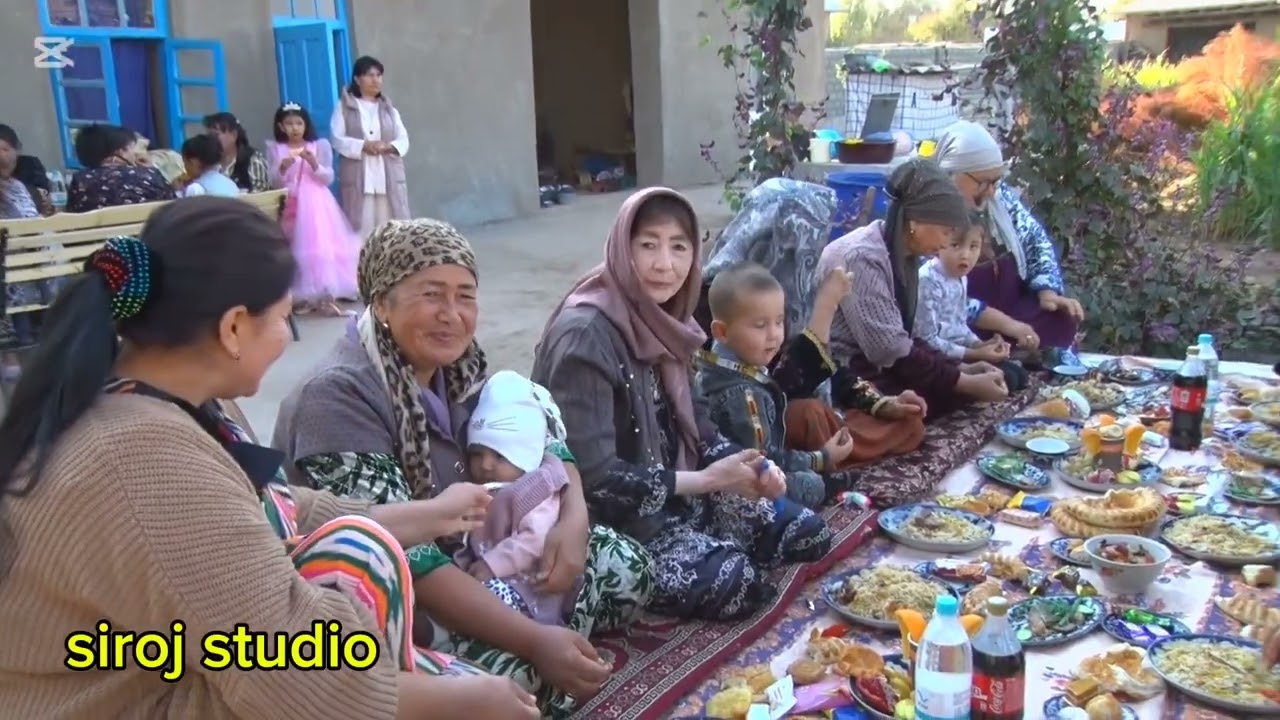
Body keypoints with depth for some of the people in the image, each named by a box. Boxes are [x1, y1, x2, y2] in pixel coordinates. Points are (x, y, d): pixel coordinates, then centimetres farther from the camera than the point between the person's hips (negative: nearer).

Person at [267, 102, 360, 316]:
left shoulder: (319, 146, 3)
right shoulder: (276, 149, 6)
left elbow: (328, 178, 0)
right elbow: (274, 182, 2)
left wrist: (313, 163, -16)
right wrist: (282, 168, -17)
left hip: (315, 204, -1)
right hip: (290, 206, 1)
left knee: (320, 247, -10)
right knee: (294, 249, -1)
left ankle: (325, 294, -10)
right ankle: (302, 296, 6)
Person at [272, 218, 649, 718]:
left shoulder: (457, 364, -3)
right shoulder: (339, 395, -26)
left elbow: (541, 441, 6)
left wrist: (573, 518, -17)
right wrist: (534, 640, -36)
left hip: (463, 551, 8)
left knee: (624, 567, 0)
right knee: (528, 675, -29)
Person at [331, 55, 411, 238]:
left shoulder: (388, 107, 15)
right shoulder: (344, 106, 5)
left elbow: (403, 140, 8)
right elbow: (337, 139, -3)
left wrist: (388, 146, -14)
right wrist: (363, 146, -18)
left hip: (388, 176, 3)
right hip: (358, 177, -3)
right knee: (362, 226, -6)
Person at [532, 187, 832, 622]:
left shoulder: (665, 322, 3)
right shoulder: (585, 336, -24)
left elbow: (693, 426, 11)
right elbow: (593, 476, -27)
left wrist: (751, 465, -9)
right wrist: (707, 479, -21)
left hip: (677, 493, 8)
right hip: (611, 517, -8)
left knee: (808, 533, 6)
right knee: (734, 584, -24)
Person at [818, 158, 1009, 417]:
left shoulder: (903, 254, 7)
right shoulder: (863, 258, -22)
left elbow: (903, 341, 9)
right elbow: (892, 353, -25)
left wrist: (961, 369, -3)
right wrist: (966, 383, -19)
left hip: (877, 365, 9)